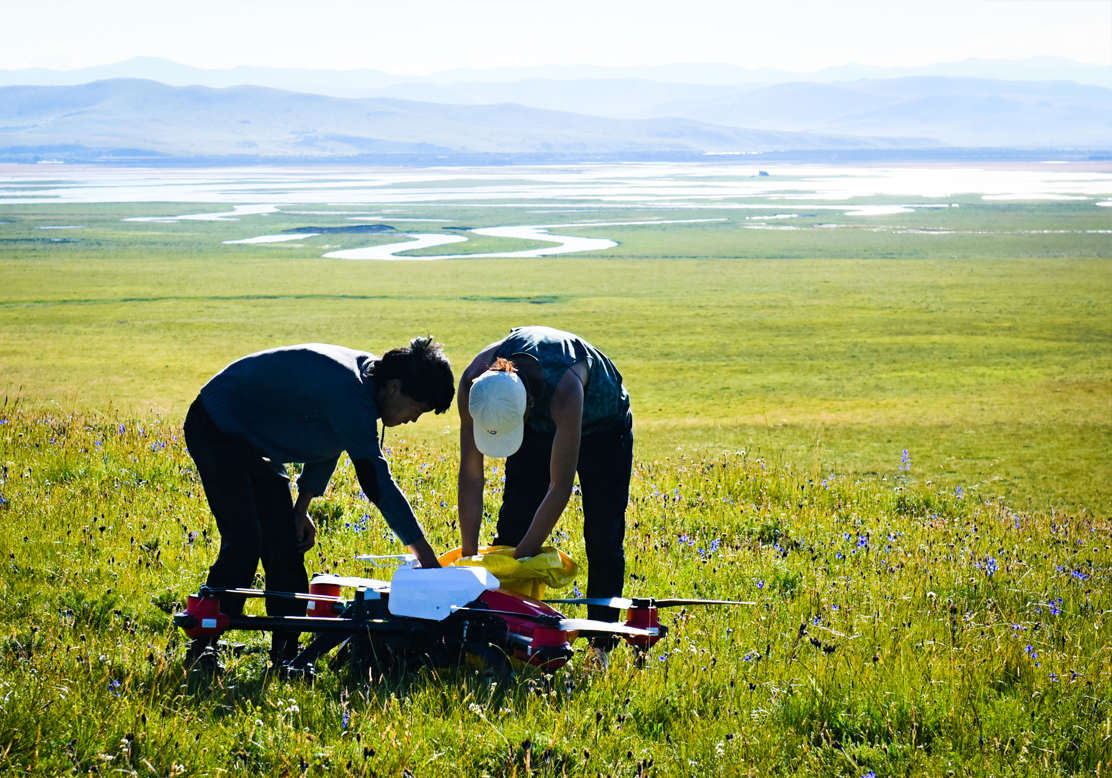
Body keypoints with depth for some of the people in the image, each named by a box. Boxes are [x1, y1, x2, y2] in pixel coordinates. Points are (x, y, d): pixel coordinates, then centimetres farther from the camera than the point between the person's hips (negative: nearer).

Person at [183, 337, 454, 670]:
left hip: (255, 443, 10)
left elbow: (328, 443, 12)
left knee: (286, 546, 3)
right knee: (243, 542, -18)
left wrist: (302, 507, 10)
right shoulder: (348, 391, -32)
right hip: (216, 428, -10)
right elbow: (377, 480, -34)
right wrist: (425, 555, -32)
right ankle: (202, 648, -9)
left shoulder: (365, 376, -3)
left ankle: (287, 652, 6)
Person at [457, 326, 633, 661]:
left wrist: (521, 558, -34)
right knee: (511, 526, -4)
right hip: (541, 426, 4)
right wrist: (468, 557, -24)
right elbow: (470, 476, -24)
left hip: (602, 423, -4)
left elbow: (560, 488, -38)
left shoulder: (563, 389, -46)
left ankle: (602, 648, -1)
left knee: (603, 538, -8)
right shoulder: (473, 384, -33)